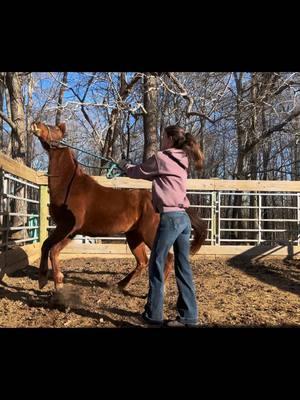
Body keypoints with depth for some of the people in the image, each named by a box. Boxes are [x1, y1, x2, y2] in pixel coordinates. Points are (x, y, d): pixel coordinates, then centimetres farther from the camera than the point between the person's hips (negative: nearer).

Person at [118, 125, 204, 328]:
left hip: (170, 218, -8)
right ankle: (189, 316, 15)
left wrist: (124, 165, 30)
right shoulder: (181, 161, 18)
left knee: (157, 266, 3)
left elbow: (139, 172, 9)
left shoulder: (160, 157, -4)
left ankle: (153, 315, 11)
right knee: (183, 268, 9)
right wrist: (131, 167, 34)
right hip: (184, 218, 8)